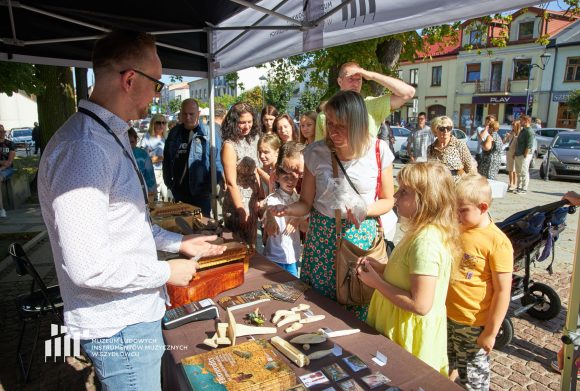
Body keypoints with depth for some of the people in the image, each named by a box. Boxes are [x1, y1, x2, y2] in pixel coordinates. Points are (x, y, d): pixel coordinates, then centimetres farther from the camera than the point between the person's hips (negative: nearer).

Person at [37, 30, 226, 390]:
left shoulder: (111, 138, 9)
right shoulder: (83, 148, -26)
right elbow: (88, 266, -29)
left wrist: (178, 242, 13)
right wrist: (167, 272, -17)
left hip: (136, 312, 10)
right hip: (119, 328, -10)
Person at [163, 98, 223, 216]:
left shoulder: (209, 133, -8)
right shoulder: (174, 133, 8)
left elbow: (216, 161, -10)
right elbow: (167, 160, 16)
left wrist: (211, 185, -13)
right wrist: (169, 181, 10)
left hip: (201, 193, -5)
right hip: (179, 191, 5)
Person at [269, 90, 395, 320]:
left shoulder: (379, 151, -7)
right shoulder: (316, 152, -7)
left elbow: (387, 200, 2)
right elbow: (306, 203, 0)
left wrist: (365, 210, -17)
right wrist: (288, 209, -21)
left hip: (362, 236, 0)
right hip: (322, 236, 1)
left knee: (358, 305, 8)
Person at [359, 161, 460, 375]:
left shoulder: (426, 241, -29)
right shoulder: (423, 231, 1)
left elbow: (420, 305, -29)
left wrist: (376, 282, -20)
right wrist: (381, 267, 0)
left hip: (411, 333, -9)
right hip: (400, 325, 9)